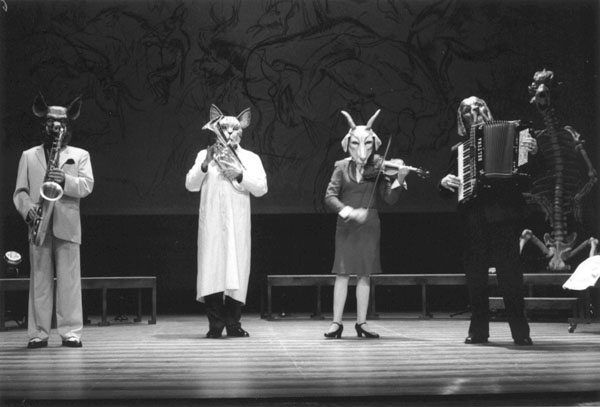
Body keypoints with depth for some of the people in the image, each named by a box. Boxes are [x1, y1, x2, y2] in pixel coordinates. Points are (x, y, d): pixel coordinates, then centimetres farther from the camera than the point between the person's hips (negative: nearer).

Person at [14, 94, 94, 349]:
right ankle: (38, 333, 2)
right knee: (39, 280, 1)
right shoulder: (29, 156, 17)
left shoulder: (80, 155, 14)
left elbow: (87, 185, 0)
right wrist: (28, 210, -10)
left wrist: (65, 180, -17)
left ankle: (71, 332, -2)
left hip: (67, 225, -1)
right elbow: (20, 191, 10)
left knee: (69, 280, -4)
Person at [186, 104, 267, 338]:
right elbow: (190, 185, 6)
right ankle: (215, 325, -4)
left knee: (237, 269, -4)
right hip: (211, 223, 0)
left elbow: (261, 188, 3)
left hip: (238, 224, 0)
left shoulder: (251, 158, 14)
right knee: (211, 269, -7)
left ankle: (233, 324, 2)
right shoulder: (205, 155, 16)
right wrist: (205, 164, -8)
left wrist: (239, 174, -10)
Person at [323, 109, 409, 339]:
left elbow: (389, 198, -3)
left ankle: (361, 322, 11)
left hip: (369, 225, 1)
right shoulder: (342, 167, 0)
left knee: (365, 274, 4)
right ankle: (337, 322, 2)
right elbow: (330, 197, -8)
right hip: (346, 225, -1)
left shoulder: (377, 167, 2)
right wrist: (348, 211, -22)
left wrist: (399, 180, -21)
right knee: (343, 273, -3)